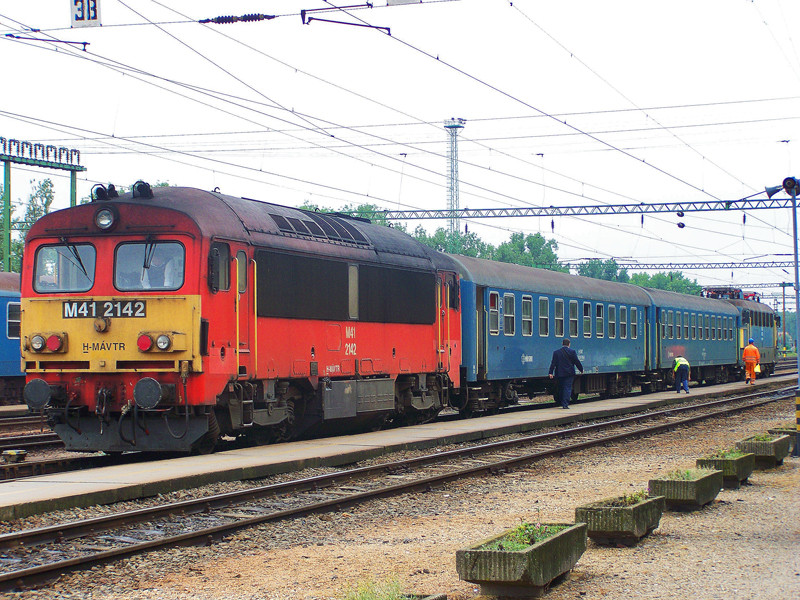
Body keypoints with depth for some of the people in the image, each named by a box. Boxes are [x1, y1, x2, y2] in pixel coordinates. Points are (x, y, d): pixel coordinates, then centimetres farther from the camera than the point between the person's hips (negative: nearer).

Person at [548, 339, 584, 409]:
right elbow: (577, 362, 0)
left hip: (559, 374, 2)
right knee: (567, 388, -2)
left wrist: (551, 373, -6)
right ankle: (565, 404, -12)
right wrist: (581, 369, 13)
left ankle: (562, 403, 20)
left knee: (560, 388, 13)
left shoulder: (556, 352, 1)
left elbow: (553, 363, -3)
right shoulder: (572, 352, -3)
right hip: (569, 374, -2)